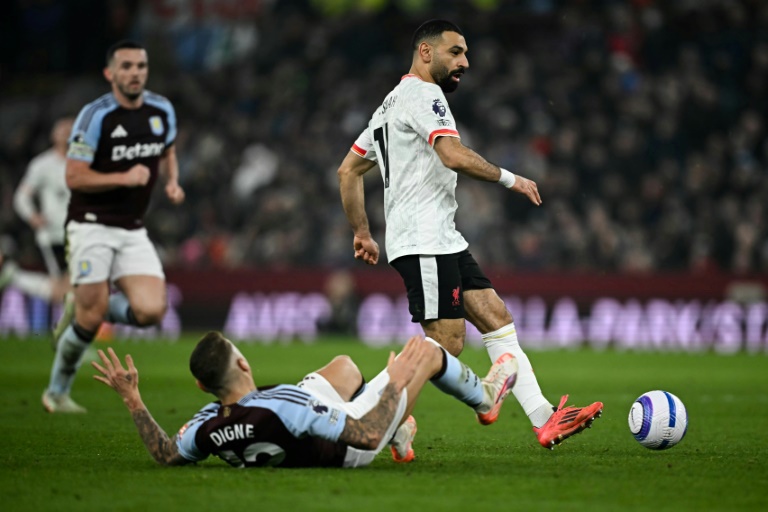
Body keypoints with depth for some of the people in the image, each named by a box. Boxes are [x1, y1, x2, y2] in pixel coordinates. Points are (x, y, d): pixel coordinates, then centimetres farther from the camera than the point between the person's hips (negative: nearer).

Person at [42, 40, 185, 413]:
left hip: (133, 230, 5)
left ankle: (81, 311, 16)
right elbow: (74, 177, -14)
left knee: (150, 311, -12)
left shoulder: (162, 110, 3)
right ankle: (57, 391, 13)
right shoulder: (95, 116, -13)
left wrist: (172, 182, 3)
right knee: (91, 320, -10)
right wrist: (124, 178, -24)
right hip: (91, 225, -5)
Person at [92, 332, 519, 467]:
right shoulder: (283, 406, -49)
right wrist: (396, 383, -27)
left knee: (345, 365, 32)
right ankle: (484, 398, 44)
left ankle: (399, 434, 56)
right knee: (425, 349, 11)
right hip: (350, 446, -6)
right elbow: (367, 434, -41)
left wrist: (132, 399, -12)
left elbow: (167, 454, -7)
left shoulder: (209, 429, -31)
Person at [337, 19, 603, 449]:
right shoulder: (423, 94, -9)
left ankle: (545, 421, -1)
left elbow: (348, 170, 25)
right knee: (447, 345, -12)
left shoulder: (393, 103, 22)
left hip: (444, 241, 11)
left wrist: (363, 233, 24)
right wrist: (510, 179, -14)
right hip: (424, 242, -11)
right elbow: (454, 155, -24)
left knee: (497, 318, 4)